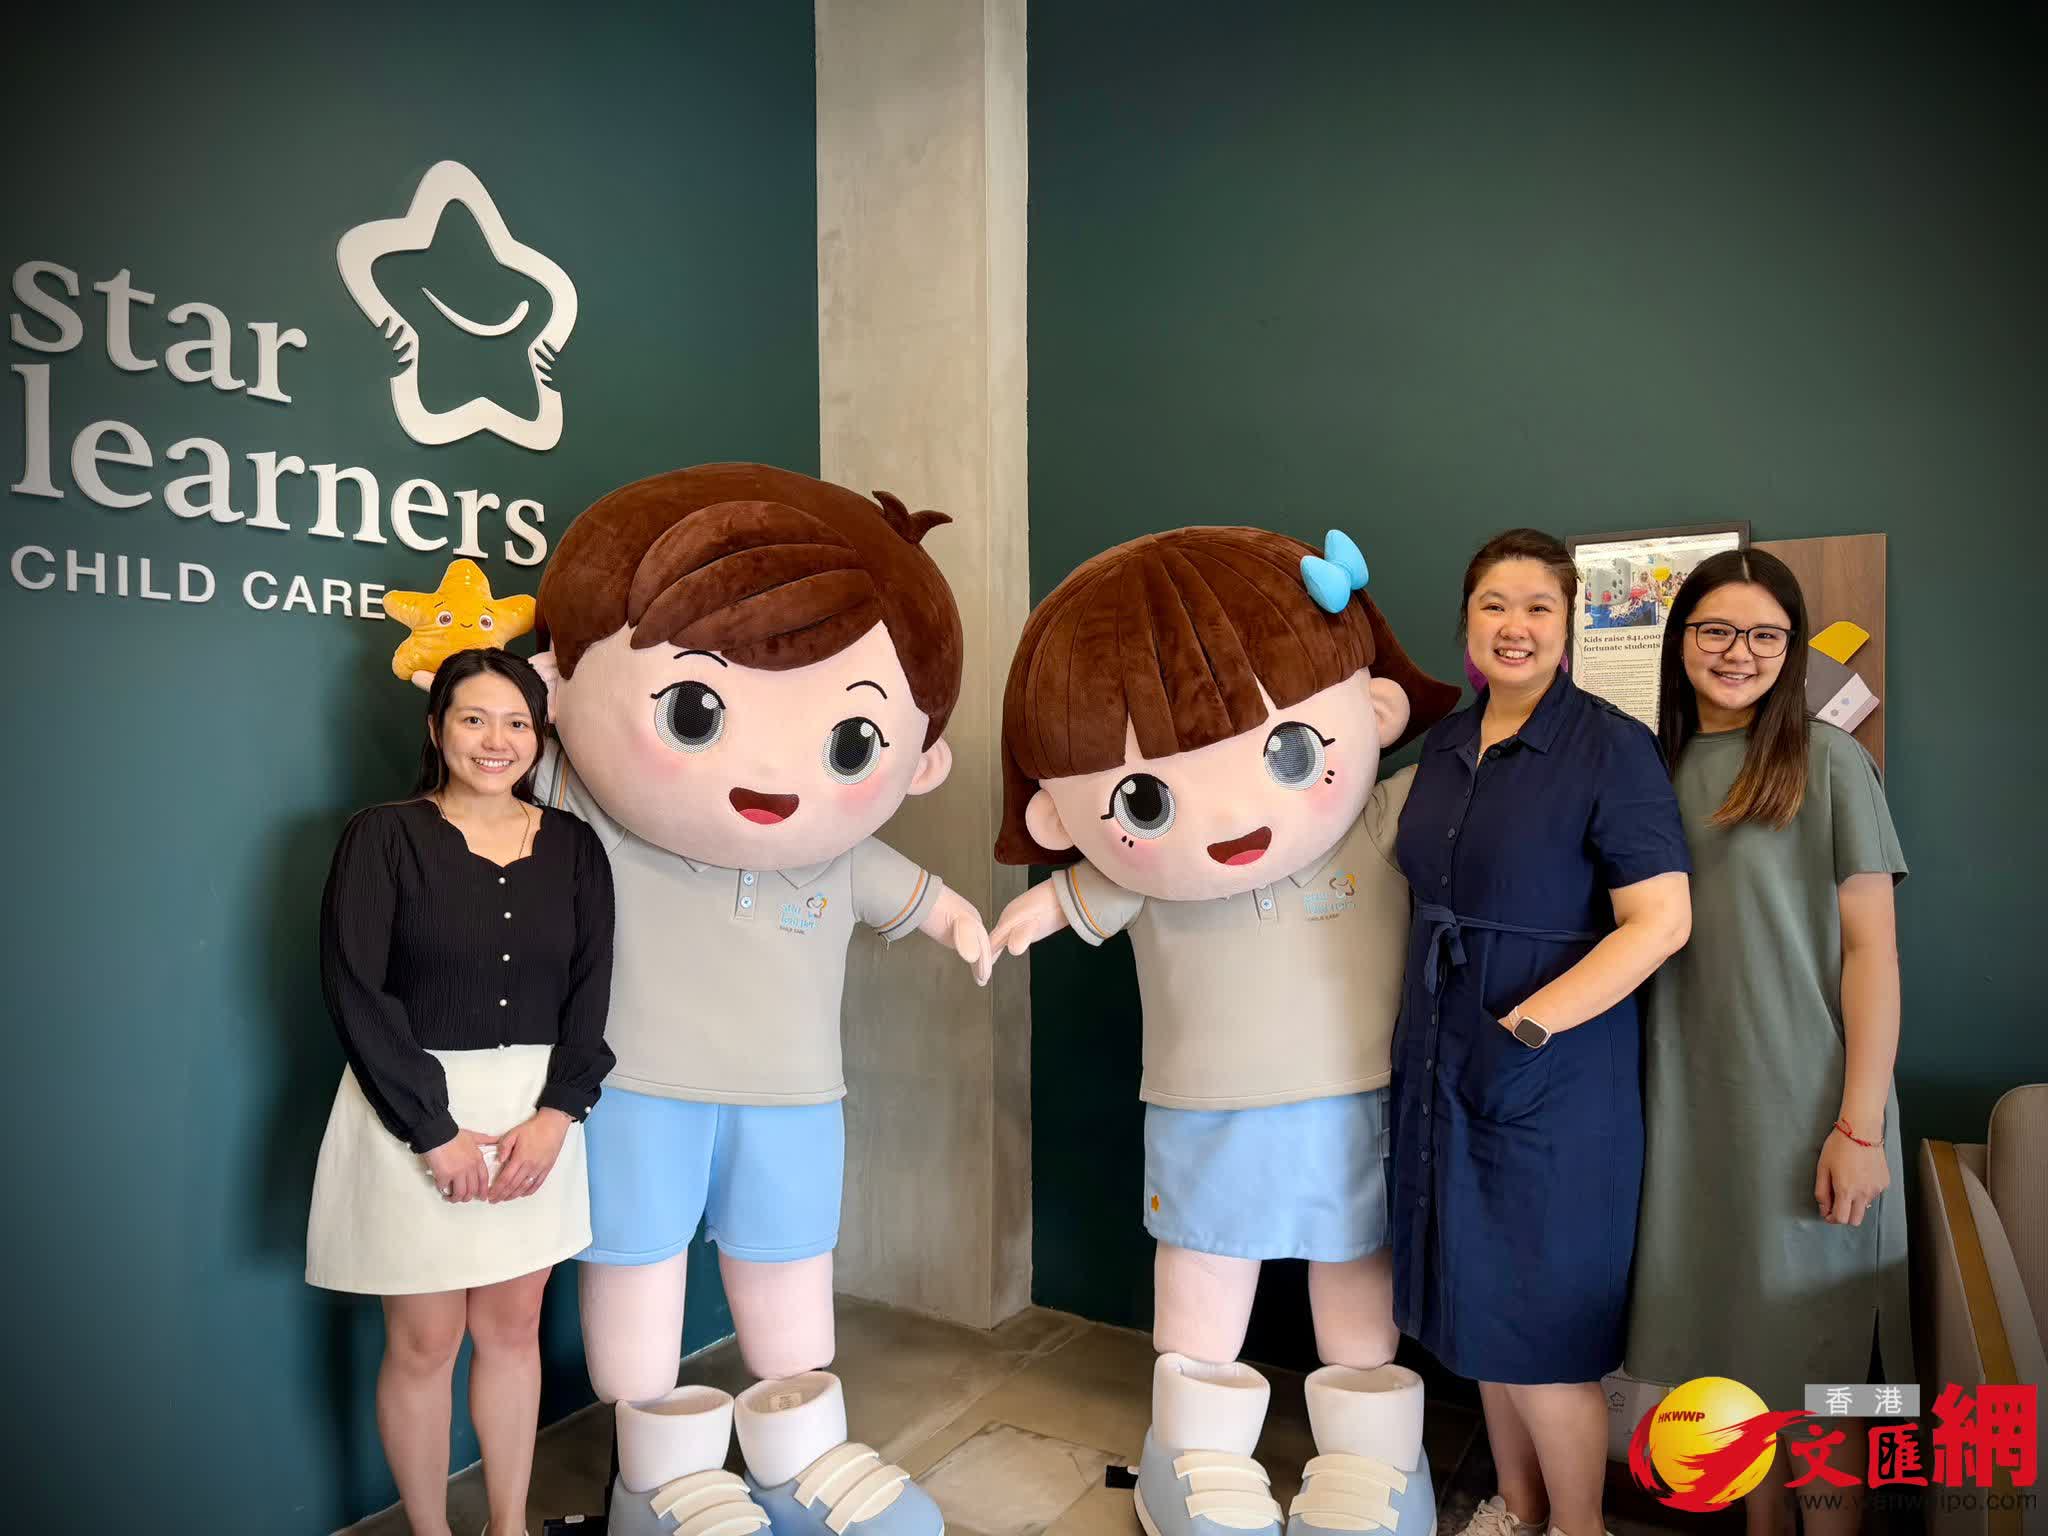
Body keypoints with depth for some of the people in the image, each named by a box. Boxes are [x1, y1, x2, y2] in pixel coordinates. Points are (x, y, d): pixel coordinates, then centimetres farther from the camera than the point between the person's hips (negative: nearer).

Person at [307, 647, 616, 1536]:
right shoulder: (384, 837, -6)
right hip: (412, 1113, -3)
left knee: (513, 1329, 13)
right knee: (424, 1344, 7)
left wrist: (556, 1113, -10)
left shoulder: (573, 847, 4)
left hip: (536, 1112, 3)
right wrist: (435, 1131, -14)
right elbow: (354, 992, -11)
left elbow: (591, 989, 2)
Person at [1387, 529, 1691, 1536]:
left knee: (1542, 1320, 6)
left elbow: (1660, 921, -19)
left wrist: (1526, 1026, -22)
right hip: (1445, 1065, 6)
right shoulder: (1445, 745, 7)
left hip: (1555, 1077, -6)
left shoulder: (1612, 746, -12)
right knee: (1480, 1303, 18)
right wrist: (1442, 1032, 11)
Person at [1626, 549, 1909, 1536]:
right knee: (1737, 1339, 15)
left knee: (1812, 1354, 6)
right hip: (1692, 1103, 4)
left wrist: (1861, 1123, -13)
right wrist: (1635, 1097, 4)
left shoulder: (1827, 761, -5)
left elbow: (1870, 948, -7)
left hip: (1802, 1105, -4)